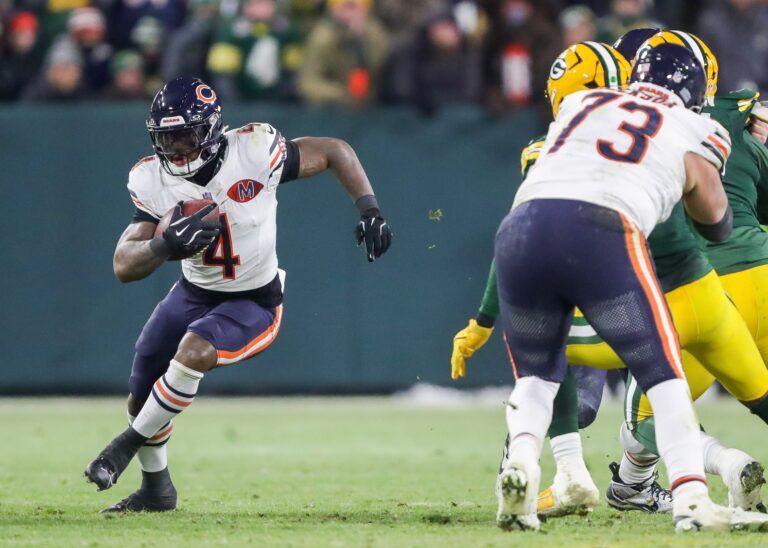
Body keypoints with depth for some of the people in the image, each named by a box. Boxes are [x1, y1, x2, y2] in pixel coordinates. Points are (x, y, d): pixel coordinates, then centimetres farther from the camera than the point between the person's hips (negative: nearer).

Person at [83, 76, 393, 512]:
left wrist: (369, 210, -19)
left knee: (193, 350, -32)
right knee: (142, 401, 9)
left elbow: (334, 151, -9)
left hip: (253, 306, -5)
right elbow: (124, 267, -19)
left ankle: (129, 443, -9)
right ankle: (156, 489, 37)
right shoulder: (154, 182, -14)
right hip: (194, 295, 5)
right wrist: (165, 245, -40)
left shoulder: (254, 152, -24)